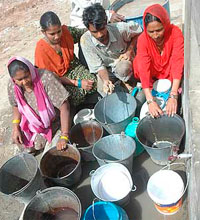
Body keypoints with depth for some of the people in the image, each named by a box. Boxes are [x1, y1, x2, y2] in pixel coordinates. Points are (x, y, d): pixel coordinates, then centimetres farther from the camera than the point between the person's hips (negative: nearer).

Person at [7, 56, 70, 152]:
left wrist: (64, 137, -40)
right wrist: (16, 128, -11)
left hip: (52, 120, -4)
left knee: (39, 144, -13)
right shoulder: (12, 86, -19)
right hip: (31, 121, 4)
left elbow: (64, 107, -35)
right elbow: (16, 106, 3)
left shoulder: (46, 78, -35)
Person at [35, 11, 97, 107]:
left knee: (93, 82, -25)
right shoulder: (41, 49, -20)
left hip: (74, 67, 4)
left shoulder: (66, 31, -11)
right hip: (58, 80, -4)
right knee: (77, 93, -32)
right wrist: (78, 83, -24)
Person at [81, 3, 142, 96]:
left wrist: (129, 51, -17)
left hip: (123, 62, -1)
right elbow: (98, 66, -19)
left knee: (123, 68, -36)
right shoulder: (85, 40, -24)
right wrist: (106, 80, -39)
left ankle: (127, 83, -2)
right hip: (106, 69, 2)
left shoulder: (120, 29, -27)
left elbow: (138, 32, -4)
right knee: (104, 91, -24)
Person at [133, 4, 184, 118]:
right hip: (153, 76, 2)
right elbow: (143, 69, -31)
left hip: (170, 76, -1)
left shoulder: (175, 33, -25)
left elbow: (177, 62, -31)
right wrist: (150, 100, -41)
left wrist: (173, 96, -41)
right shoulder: (143, 40, -24)